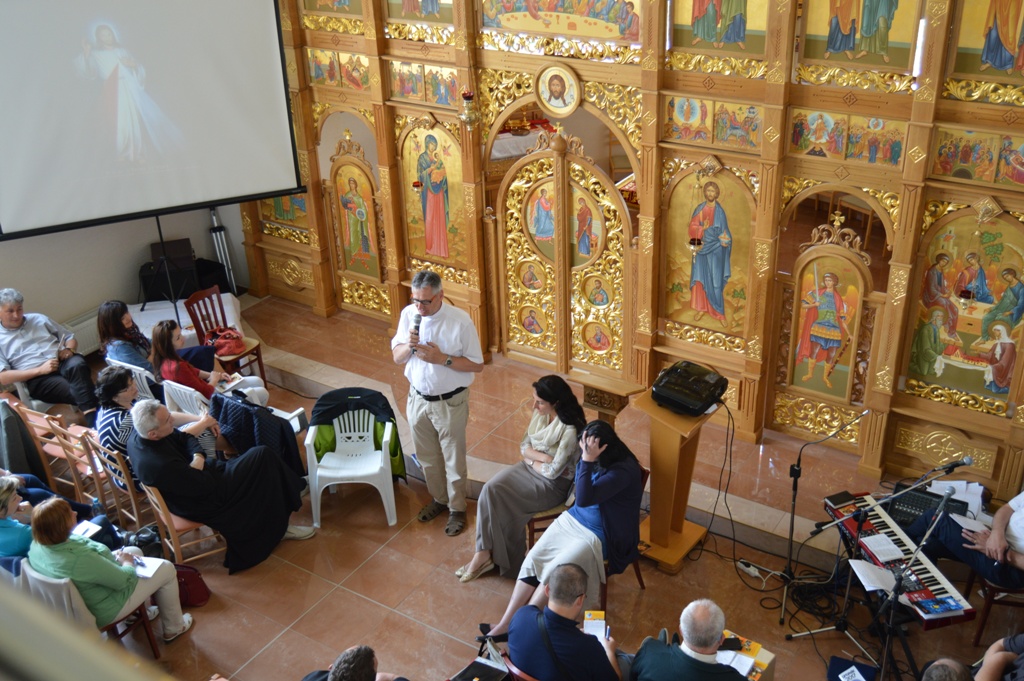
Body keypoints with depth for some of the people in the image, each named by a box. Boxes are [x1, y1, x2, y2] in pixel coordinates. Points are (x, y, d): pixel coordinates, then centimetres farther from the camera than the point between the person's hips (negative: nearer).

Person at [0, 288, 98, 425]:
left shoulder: (39, 319, 20)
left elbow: (70, 338, 24)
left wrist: (68, 350, -2)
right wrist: (40, 370, -12)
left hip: (63, 362, 3)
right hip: (38, 379, -3)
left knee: (77, 365, -36)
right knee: (76, 392, -35)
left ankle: (92, 417, -44)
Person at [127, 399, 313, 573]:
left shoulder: (138, 435, -11)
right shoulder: (160, 465, -37)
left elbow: (184, 438, 3)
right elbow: (205, 485, -27)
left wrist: (198, 456, -15)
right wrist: (198, 464, -10)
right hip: (204, 504, -9)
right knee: (262, 457, -4)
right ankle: (278, 528, 13)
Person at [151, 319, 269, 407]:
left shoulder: (166, 360, -6)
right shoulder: (177, 367, -34)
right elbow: (205, 393, -25)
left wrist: (216, 375, 4)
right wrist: (214, 379, -6)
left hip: (206, 387, 10)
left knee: (257, 382, 16)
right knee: (263, 393, 1)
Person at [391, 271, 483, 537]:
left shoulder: (460, 321, -20)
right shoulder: (408, 314, -7)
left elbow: (477, 365, -14)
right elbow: (396, 357, 0)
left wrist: (443, 358, -26)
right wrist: (409, 345, -22)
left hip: (450, 402, -4)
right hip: (418, 398, 4)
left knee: (453, 459, 11)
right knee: (427, 456, 21)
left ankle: (457, 509, 31)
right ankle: (438, 498, 43)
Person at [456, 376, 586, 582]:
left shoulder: (570, 429, -25)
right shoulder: (540, 414, -3)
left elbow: (553, 471, -22)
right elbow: (524, 446, 4)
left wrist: (531, 459, -6)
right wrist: (543, 457, -15)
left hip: (553, 484, -7)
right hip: (531, 468, 7)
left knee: (505, 503, -21)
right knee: (490, 488, -17)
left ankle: (492, 555, -1)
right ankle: (484, 553, -14)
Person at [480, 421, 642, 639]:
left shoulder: (623, 470, -27)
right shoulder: (591, 456, -5)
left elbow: (584, 498, -34)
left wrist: (588, 460, -37)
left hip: (599, 535, -7)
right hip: (573, 518, 7)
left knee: (553, 572, -18)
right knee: (532, 559, -7)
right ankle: (505, 623, -4)